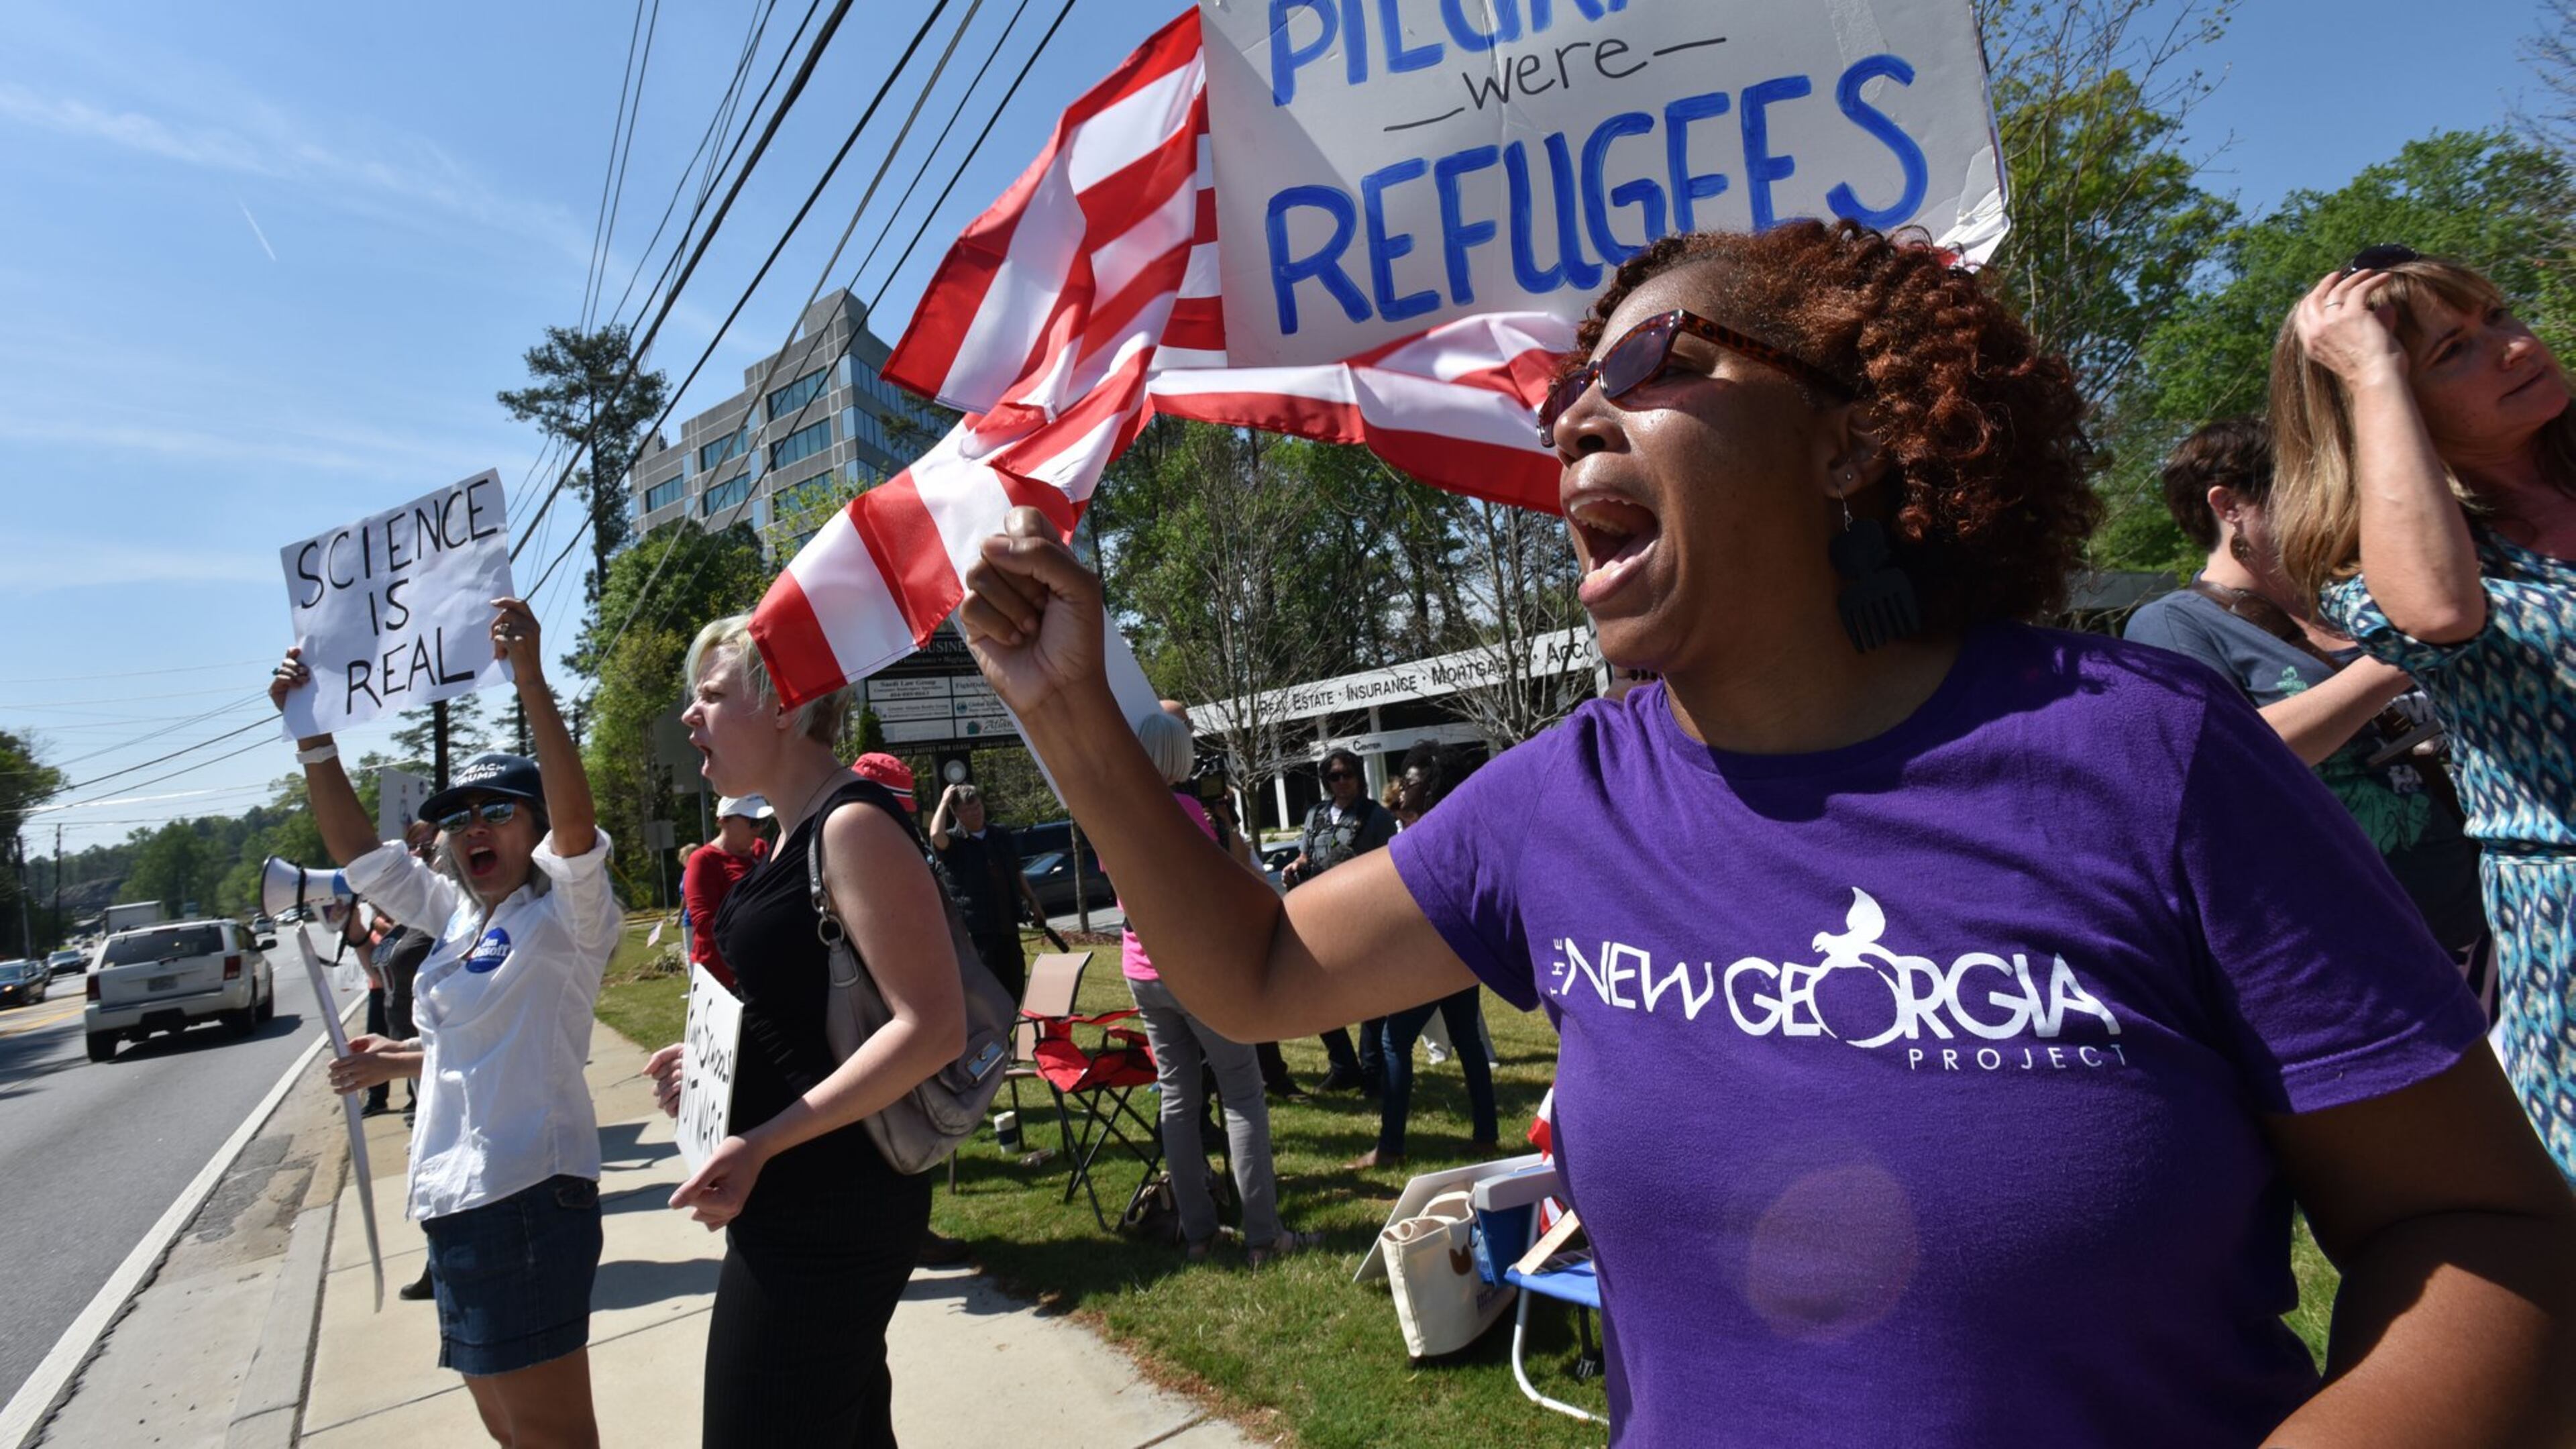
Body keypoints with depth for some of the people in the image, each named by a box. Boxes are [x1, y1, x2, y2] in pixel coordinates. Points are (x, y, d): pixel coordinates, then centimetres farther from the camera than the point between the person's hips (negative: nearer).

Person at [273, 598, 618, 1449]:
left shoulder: (564, 913, -9)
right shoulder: (457, 914, 13)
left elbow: (576, 821, -28)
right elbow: (358, 852, 20)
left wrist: (530, 679, -36)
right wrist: (312, 738, 11)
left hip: (527, 1193, -8)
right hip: (453, 1196, 8)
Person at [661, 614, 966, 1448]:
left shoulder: (853, 823, -19)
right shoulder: (798, 832, 10)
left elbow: (932, 1027, -26)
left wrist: (764, 1143, -26)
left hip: (826, 1213, -10)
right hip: (800, 1203, 10)